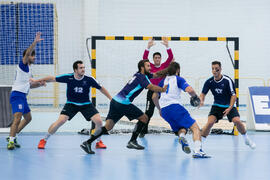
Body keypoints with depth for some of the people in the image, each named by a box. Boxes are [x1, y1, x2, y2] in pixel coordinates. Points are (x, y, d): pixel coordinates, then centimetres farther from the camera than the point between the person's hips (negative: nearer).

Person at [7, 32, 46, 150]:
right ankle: (11, 141, -23)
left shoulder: (28, 68, 19)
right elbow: (27, 53, -27)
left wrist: (39, 84, 9)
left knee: (28, 118, 20)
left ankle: (12, 137, 24)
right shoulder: (23, 64, -7)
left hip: (22, 96, 10)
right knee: (17, 118, -20)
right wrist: (35, 42, -37)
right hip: (17, 95, -10)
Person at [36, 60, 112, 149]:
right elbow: (53, 79, -7)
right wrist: (37, 81, -5)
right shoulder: (68, 77, -16)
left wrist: (111, 99, -4)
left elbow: (101, 89, -3)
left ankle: (98, 142, 13)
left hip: (86, 104, 1)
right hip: (71, 104, -1)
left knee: (98, 121, -14)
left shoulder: (89, 79, -15)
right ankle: (44, 140, -2)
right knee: (60, 121, -20)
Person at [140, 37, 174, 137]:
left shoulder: (164, 66, 3)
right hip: (152, 91, -1)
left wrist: (167, 46, -21)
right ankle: (143, 131, 5)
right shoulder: (150, 66, 1)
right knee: (149, 112, -5)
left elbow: (171, 57, -8)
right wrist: (148, 47, -27)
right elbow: (144, 58, -14)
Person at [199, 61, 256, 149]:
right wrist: (201, 100, -23)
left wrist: (230, 108, -25)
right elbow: (203, 93, 1)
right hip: (217, 106, 1)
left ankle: (247, 139, 6)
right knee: (210, 122, -22)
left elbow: (233, 95, -15)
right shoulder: (209, 82, -11)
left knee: (237, 121, -20)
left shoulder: (227, 80, -18)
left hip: (229, 106, -1)